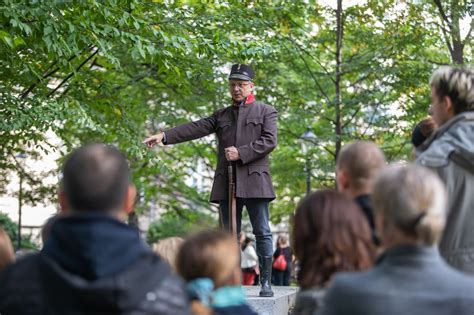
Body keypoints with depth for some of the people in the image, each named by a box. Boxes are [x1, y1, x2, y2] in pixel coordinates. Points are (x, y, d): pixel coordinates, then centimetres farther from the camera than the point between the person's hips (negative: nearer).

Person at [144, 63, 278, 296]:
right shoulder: (221, 116, 18)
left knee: (262, 232, -4)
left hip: (254, 180, -3)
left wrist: (241, 152, -13)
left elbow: (269, 141, -3)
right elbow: (196, 128, 6)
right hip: (226, 183, 4)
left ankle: (266, 283, 1)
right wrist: (164, 136, -7)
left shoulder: (266, 111, 9)